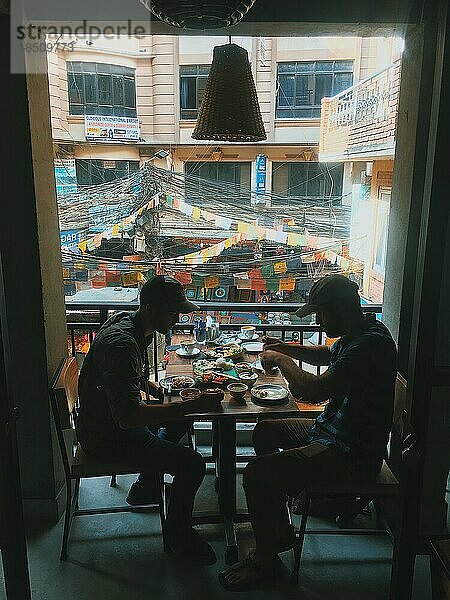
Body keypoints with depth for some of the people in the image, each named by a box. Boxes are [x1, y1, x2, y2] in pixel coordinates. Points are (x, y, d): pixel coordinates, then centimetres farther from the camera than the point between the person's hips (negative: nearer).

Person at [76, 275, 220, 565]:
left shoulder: (130, 322, 0)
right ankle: (179, 533, 8)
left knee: (180, 419, 27)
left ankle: (146, 486, 36)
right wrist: (192, 405, -38)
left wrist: (152, 386, 2)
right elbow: (128, 417, -39)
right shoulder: (121, 343, -32)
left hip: (117, 419, 10)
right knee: (192, 464, -19)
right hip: (107, 436, -10)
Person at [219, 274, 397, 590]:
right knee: (265, 431, 21)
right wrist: (287, 348, 9)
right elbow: (328, 354, 25)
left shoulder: (369, 344, -27)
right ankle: (281, 532, 28)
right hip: (332, 430, 11)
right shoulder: (362, 331, 5)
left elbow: (313, 391, -34)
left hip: (352, 455, -11)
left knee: (257, 473, -20)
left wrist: (280, 359, -17)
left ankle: (266, 562, 6)